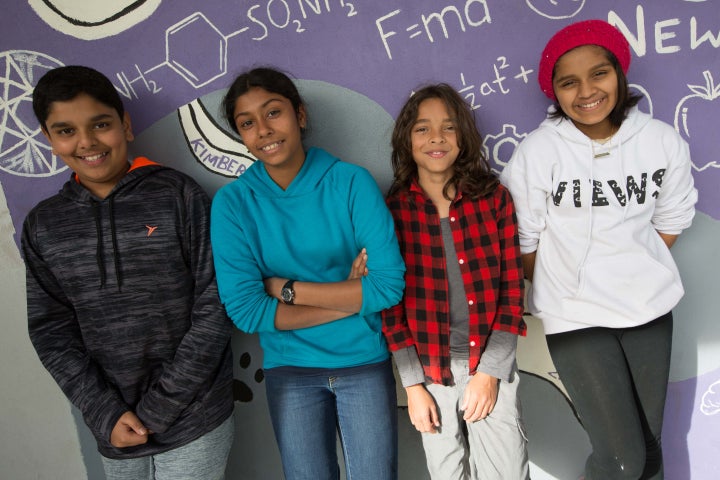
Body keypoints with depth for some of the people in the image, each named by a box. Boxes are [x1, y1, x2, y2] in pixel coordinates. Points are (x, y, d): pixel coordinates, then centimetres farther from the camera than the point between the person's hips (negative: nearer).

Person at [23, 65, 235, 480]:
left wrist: (158, 409, -11)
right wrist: (106, 415, -7)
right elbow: (51, 331, 3)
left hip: (193, 422, -3)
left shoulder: (179, 196, -8)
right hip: (115, 431, 3)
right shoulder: (43, 226, 2)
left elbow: (215, 308, -10)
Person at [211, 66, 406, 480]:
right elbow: (245, 310, -14)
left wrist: (286, 288, -16)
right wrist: (350, 296, -14)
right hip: (290, 369, 1)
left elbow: (389, 286, -15)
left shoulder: (352, 182, -11)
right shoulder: (232, 203, -9)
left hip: (365, 362, 0)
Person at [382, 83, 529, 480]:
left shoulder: (494, 198, -2)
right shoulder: (392, 210, -5)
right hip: (431, 370, 0)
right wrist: (413, 385, -5)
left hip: (492, 363, 1)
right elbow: (390, 302, -4)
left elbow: (511, 287, -2)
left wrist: (490, 371, -7)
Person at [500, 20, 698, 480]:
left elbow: (670, 222, 10)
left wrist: (640, 276, 7)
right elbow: (524, 243, -5)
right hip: (575, 316, -3)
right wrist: (561, 289, 4)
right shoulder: (537, 152, -12)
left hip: (650, 306, 4)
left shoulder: (662, 140, -3)